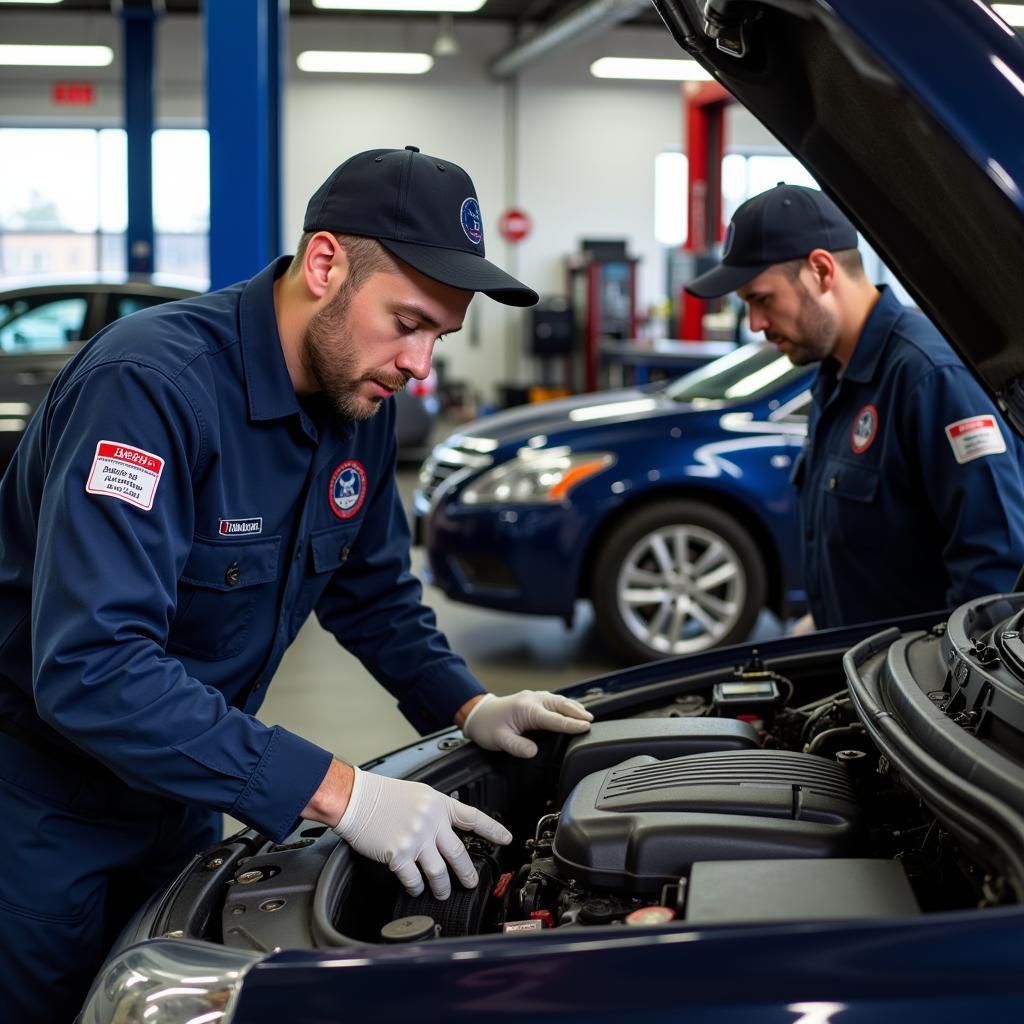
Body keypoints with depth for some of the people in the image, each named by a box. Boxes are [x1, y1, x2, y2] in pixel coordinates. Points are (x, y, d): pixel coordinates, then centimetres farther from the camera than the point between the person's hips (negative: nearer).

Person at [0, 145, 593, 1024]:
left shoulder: (362, 402, -4)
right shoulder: (152, 384, -30)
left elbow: (375, 590, 12)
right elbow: (91, 669, -39)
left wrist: (467, 707, -5)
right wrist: (334, 790, -40)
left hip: (169, 788, 7)